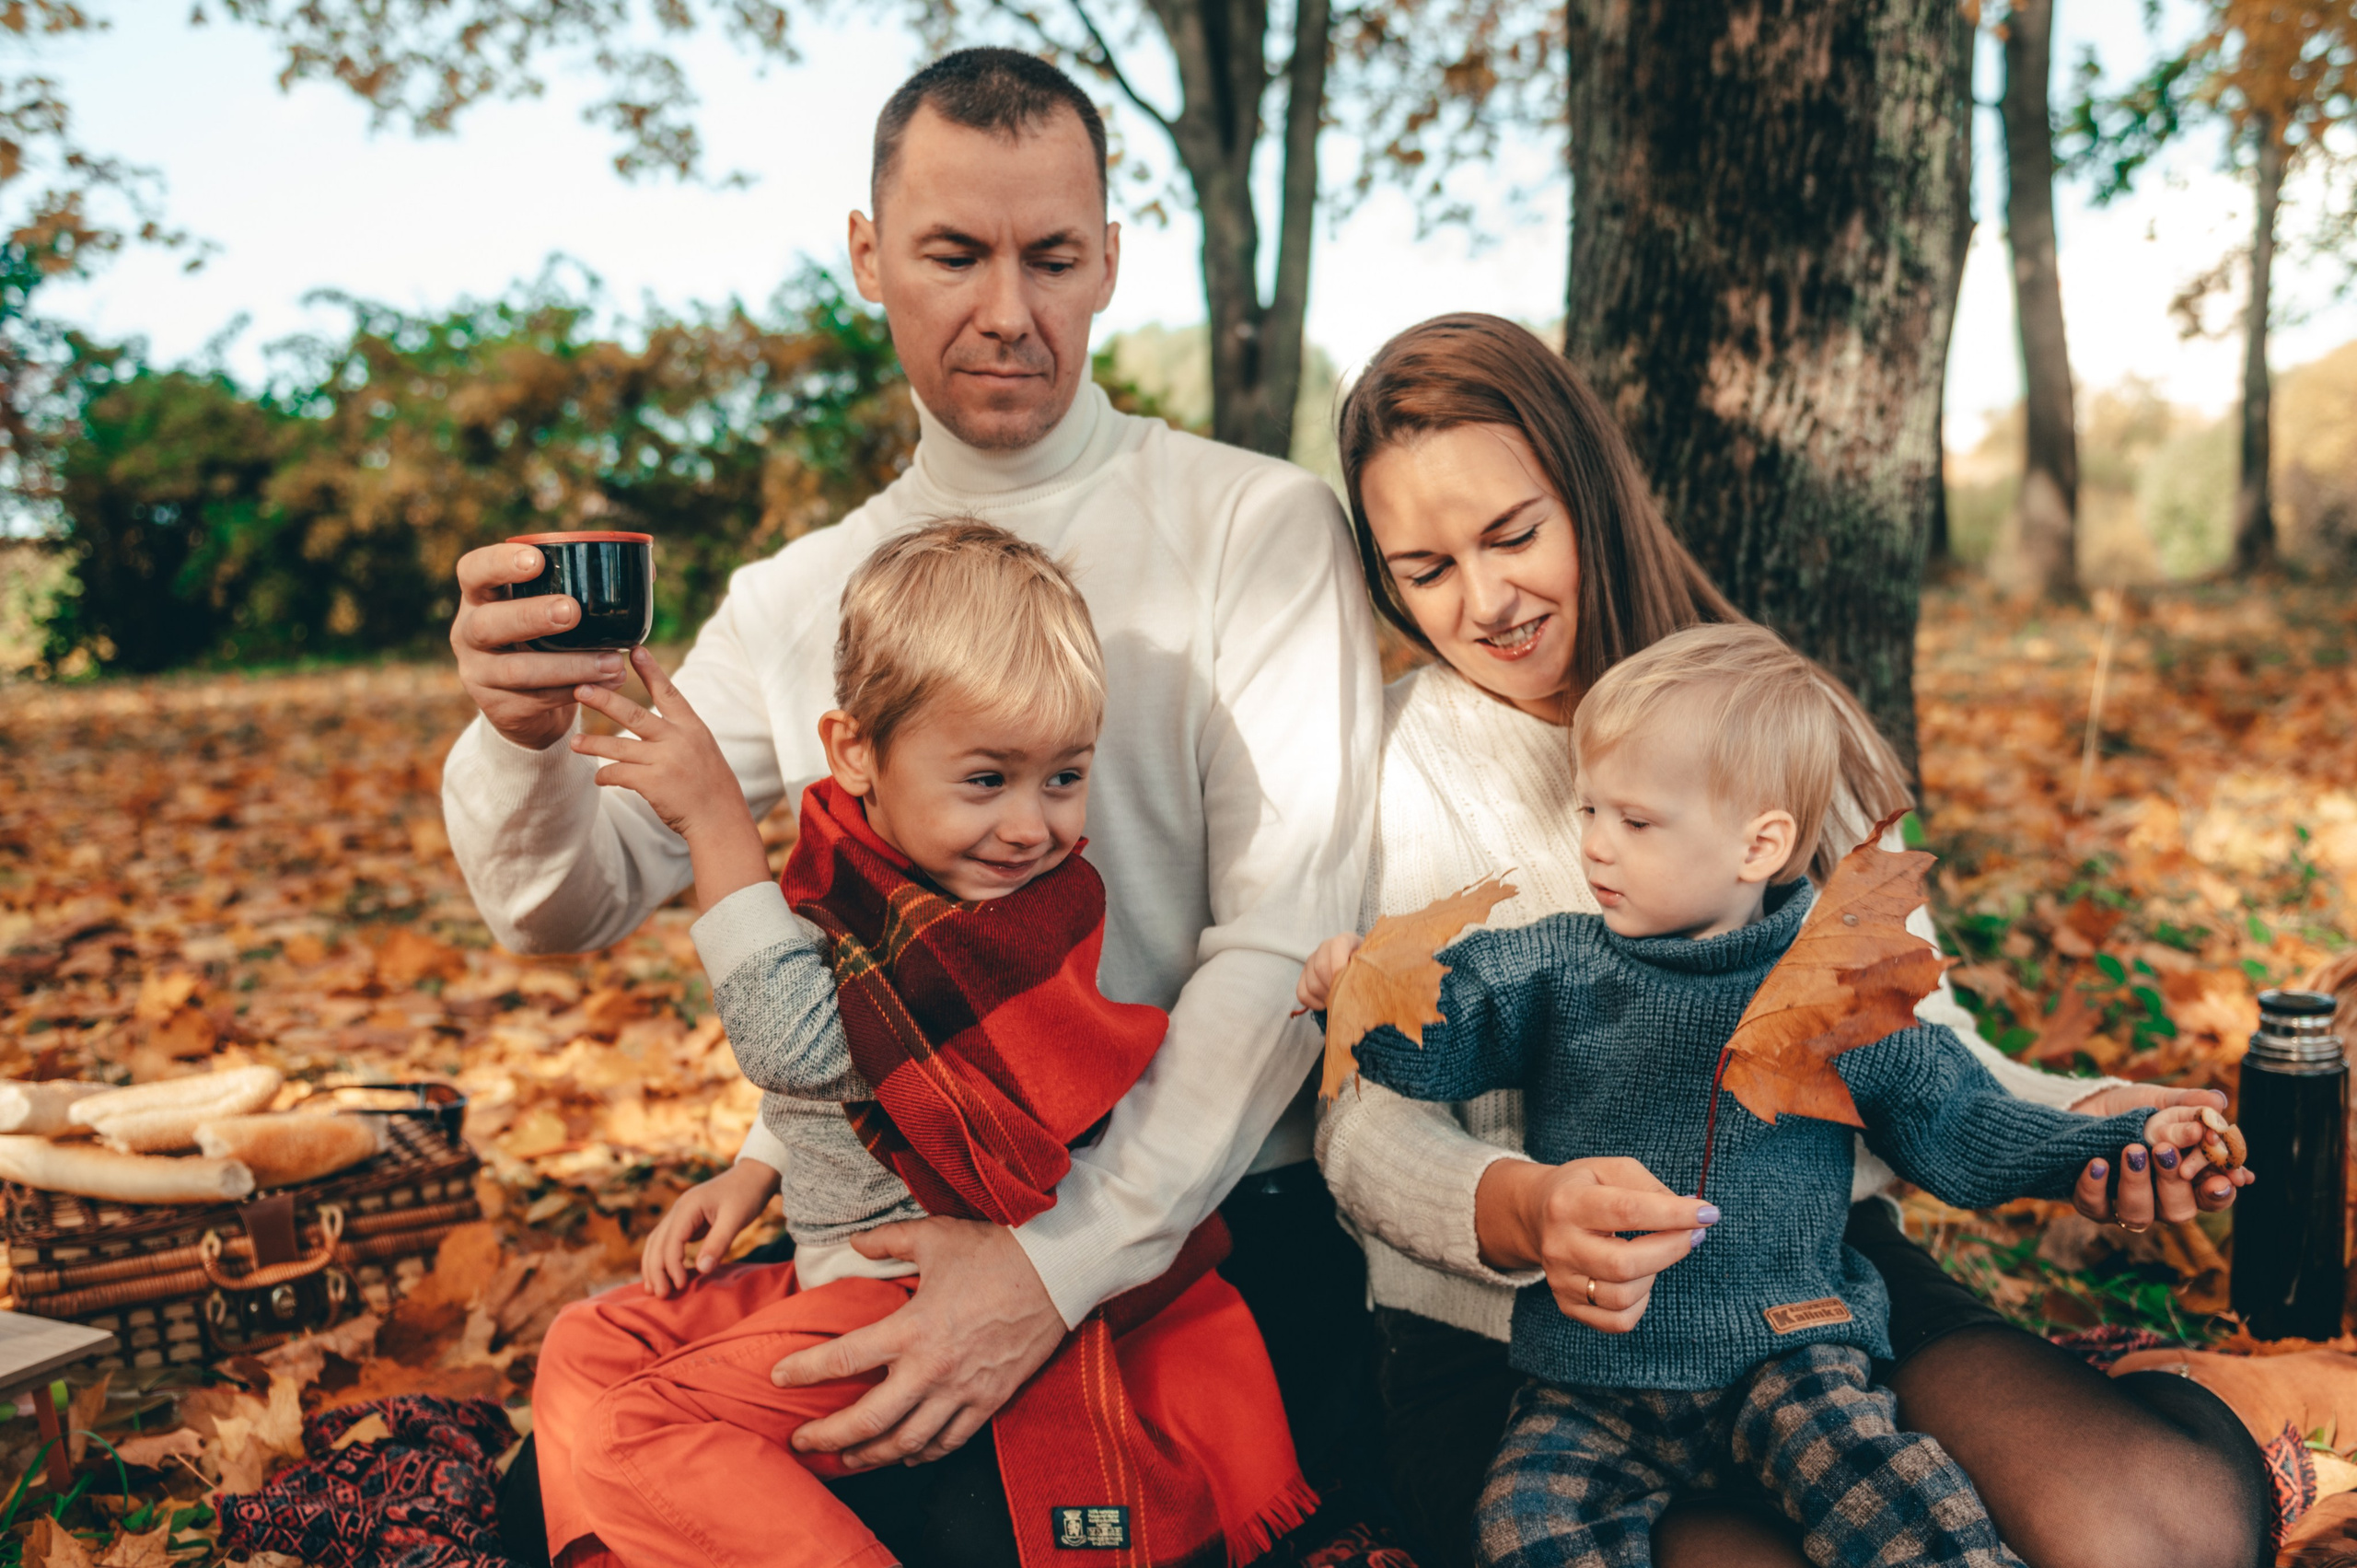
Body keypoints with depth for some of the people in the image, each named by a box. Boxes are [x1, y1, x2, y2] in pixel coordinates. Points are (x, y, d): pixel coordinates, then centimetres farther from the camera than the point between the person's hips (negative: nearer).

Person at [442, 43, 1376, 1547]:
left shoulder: (1260, 527, -5)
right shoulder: (794, 602, 9)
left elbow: (1285, 946, -13)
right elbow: (570, 901, 3)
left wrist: (1068, 1260, -23)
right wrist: (524, 733, -20)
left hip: (1210, 1232, -3)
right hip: (899, 1235, 4)